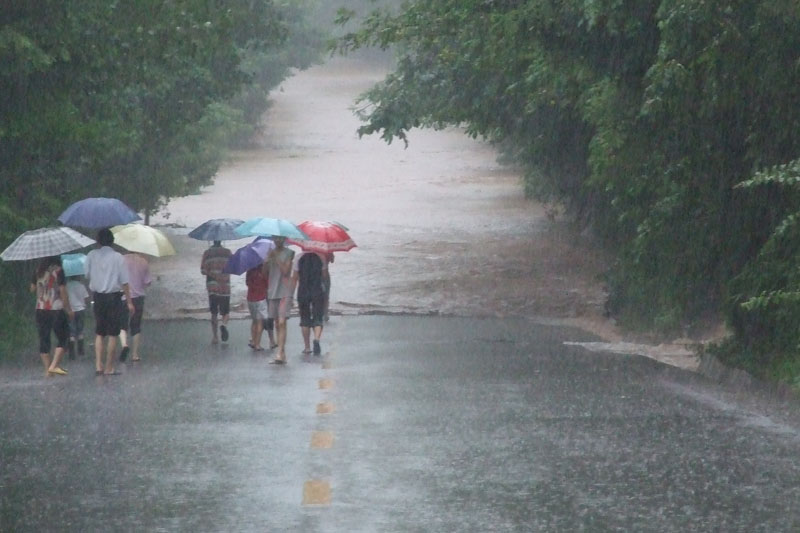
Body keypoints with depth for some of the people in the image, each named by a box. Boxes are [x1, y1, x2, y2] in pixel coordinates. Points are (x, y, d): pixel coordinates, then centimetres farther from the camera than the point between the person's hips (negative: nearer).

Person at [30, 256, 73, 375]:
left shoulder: (38, 271, 4)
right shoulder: (58, 271, -9)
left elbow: (32, 288, 14)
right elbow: (63, 291, -10)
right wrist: (69, 309, -4)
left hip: (40, 310, 4)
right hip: (57, 309, -4)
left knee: (43, 339, 8)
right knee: (62, 338, 4)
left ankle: (47, 368, 6)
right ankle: (54, 365, -10)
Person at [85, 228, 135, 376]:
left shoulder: (91, 256, -1)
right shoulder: (117, 257, -6)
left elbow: (87, 275, 4)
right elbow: (124, 282, -5)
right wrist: (129, 302, 0)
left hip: (98, 297, 2)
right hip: (114, 297, -2)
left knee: (99, 333, 13)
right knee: (112, 334, 3)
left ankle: (98, 365, 1)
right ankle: (109, 368, 4)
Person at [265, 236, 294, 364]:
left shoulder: (289, 253, 1)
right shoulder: (271, 252, 14)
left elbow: (285, 270, -11)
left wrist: (276, 257, -12)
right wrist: (267, 259, -9)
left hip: (285, 292, -5)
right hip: (272, 291, 5)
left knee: (282, 322, -15)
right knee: (277, 324, 5)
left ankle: (280, 353, -22)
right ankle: (282, 355, 8)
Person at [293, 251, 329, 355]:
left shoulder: (299, 257, -4)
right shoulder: (321, 257, -3)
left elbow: (294, 277, -3)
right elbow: (325, 275, 2)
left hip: (303, 291, 0)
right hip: (318, 291, 0)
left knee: (305, 319, 12)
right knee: (318, 319, 2)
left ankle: (307, 347, 13)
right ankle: (316, 339, -24)